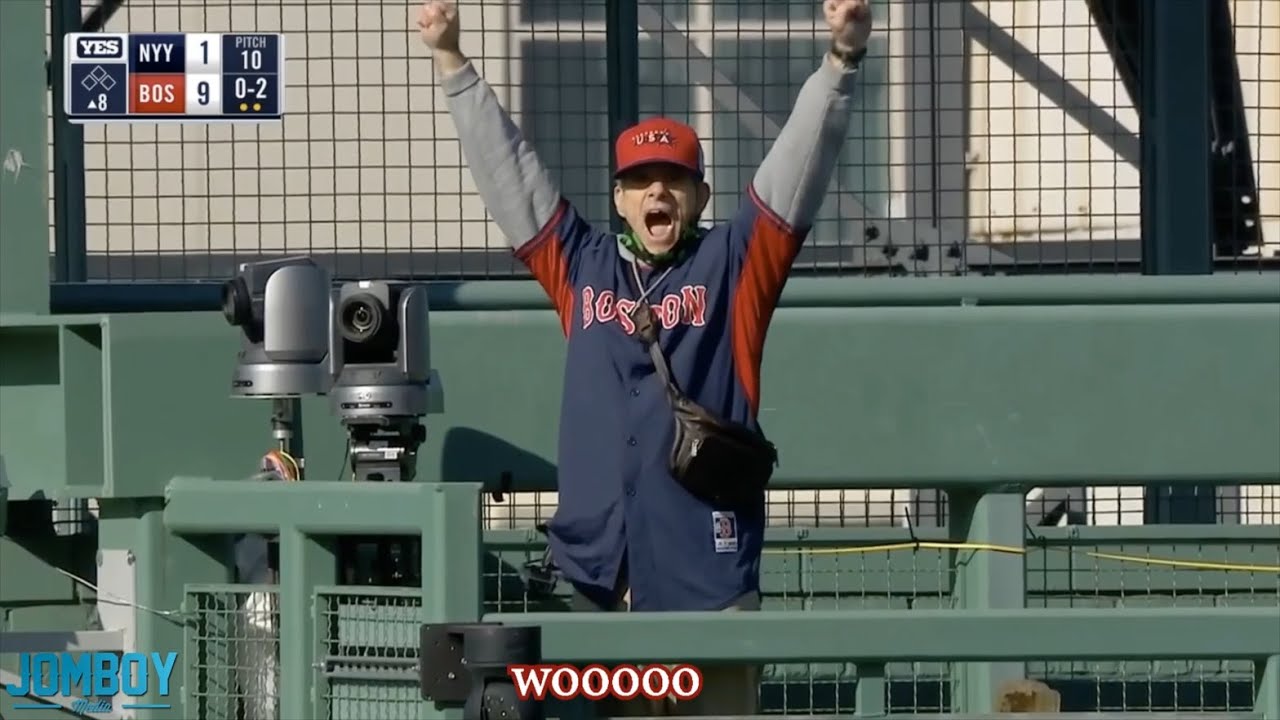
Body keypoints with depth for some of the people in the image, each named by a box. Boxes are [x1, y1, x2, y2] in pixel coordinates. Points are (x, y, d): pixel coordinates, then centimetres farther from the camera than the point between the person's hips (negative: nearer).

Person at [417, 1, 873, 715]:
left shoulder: (732, 267, 7)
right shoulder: (582, 267, 14)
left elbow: (801, 163, -2)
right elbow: (508, 169, 17)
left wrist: (842, 59, -14)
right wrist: (453, 62, 14)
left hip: (709, 582, -3)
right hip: (597, 580, 3)